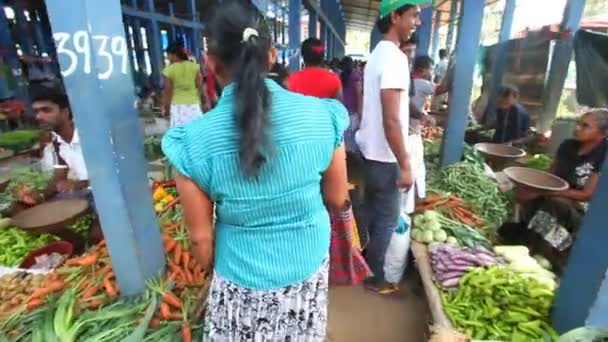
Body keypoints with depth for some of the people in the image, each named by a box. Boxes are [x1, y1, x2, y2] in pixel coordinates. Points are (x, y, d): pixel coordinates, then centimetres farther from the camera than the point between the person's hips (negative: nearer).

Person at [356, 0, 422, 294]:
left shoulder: (378, 53, 12)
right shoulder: (395, 57, -19)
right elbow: (391, 120, -24)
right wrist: (404, 165, -20)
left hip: (370, 149, 10)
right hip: (384, 156, -10)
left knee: (373, 211, 22)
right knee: (388, 218, 5)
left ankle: (364, 263, 40)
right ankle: (375, 278, 23)